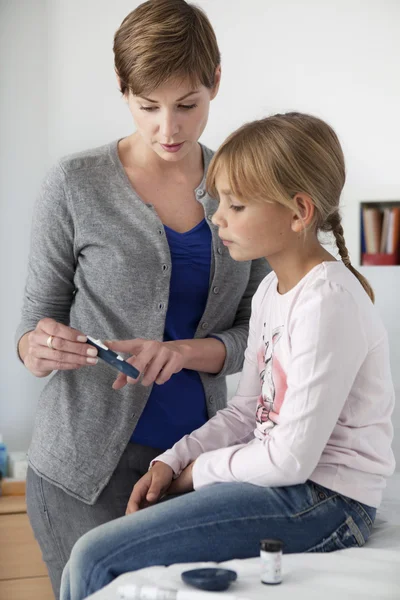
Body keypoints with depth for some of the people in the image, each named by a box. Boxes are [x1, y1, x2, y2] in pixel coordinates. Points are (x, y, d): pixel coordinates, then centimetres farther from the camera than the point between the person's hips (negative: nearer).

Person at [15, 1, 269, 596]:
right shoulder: (76, 183, -4)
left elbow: (255, 331, 4)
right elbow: (37, 316, 2)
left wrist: (187, 352, -15)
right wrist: (38, 349, -21)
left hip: (195, 456, 3)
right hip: (89, 462, -2)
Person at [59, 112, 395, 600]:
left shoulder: (328, 302, -20)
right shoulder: (271, 291, 10)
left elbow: (292, 458, -21)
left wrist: (198, 471, -7)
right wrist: (171, 462, 1)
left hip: (321, 503, -9)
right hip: (282, 481, 9)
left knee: (95, 559, -15)